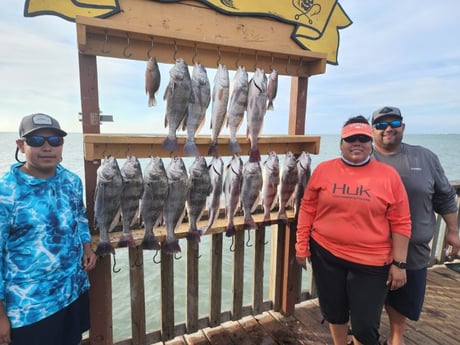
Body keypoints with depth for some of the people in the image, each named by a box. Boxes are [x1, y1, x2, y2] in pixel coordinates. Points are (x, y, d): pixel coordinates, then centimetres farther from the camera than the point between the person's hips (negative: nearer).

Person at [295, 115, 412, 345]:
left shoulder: (388, 175, -6)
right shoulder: (323, 170, -3)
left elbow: (400, 223, -2)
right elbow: (307, 209, 2)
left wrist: (399, 263, -3)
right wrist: (301, 246, 2)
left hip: (371, 262, -1)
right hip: (325, 254, 2)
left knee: (365, 325, 7)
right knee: (333, 310, 20)